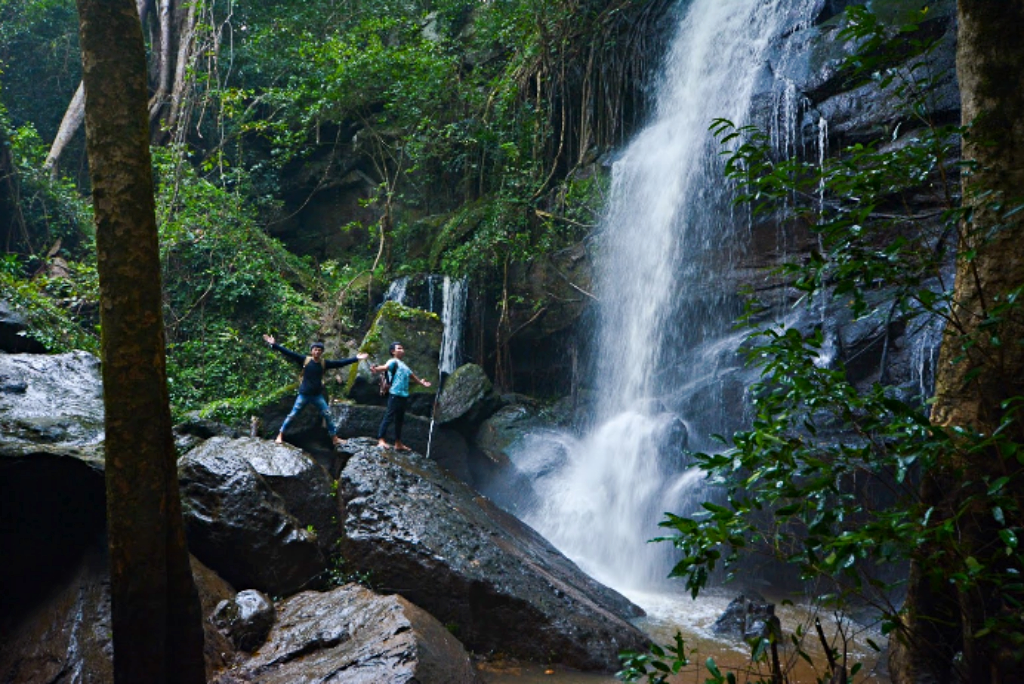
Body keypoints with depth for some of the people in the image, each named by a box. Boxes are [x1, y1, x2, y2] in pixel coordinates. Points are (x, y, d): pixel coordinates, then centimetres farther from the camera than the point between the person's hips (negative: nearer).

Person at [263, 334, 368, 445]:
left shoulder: (324, 363, -2)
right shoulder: (305, 360, -9)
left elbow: (340, 363, -2)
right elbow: (289, 353, -12)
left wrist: (356, 358, -6)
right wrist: (274, 344, -19)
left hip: (317, 395, 3)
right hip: (303, 395, -3)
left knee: (328, 415, 5)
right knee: (292, 415, 0)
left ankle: (334, 438, 17)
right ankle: (280, 435, 11)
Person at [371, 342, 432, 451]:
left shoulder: (403, 365, 24)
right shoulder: (393, 361, -4)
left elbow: (412, 375, 39)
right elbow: (385, 367, -26)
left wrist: (421, 382, 51)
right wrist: (376, 369, -47)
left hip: (404, 395, 9)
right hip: (395, 394, -9)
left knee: (400, 420, 13)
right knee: (389, 417, -13)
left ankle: (398, 443, 20)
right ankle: (381, 440, -16)